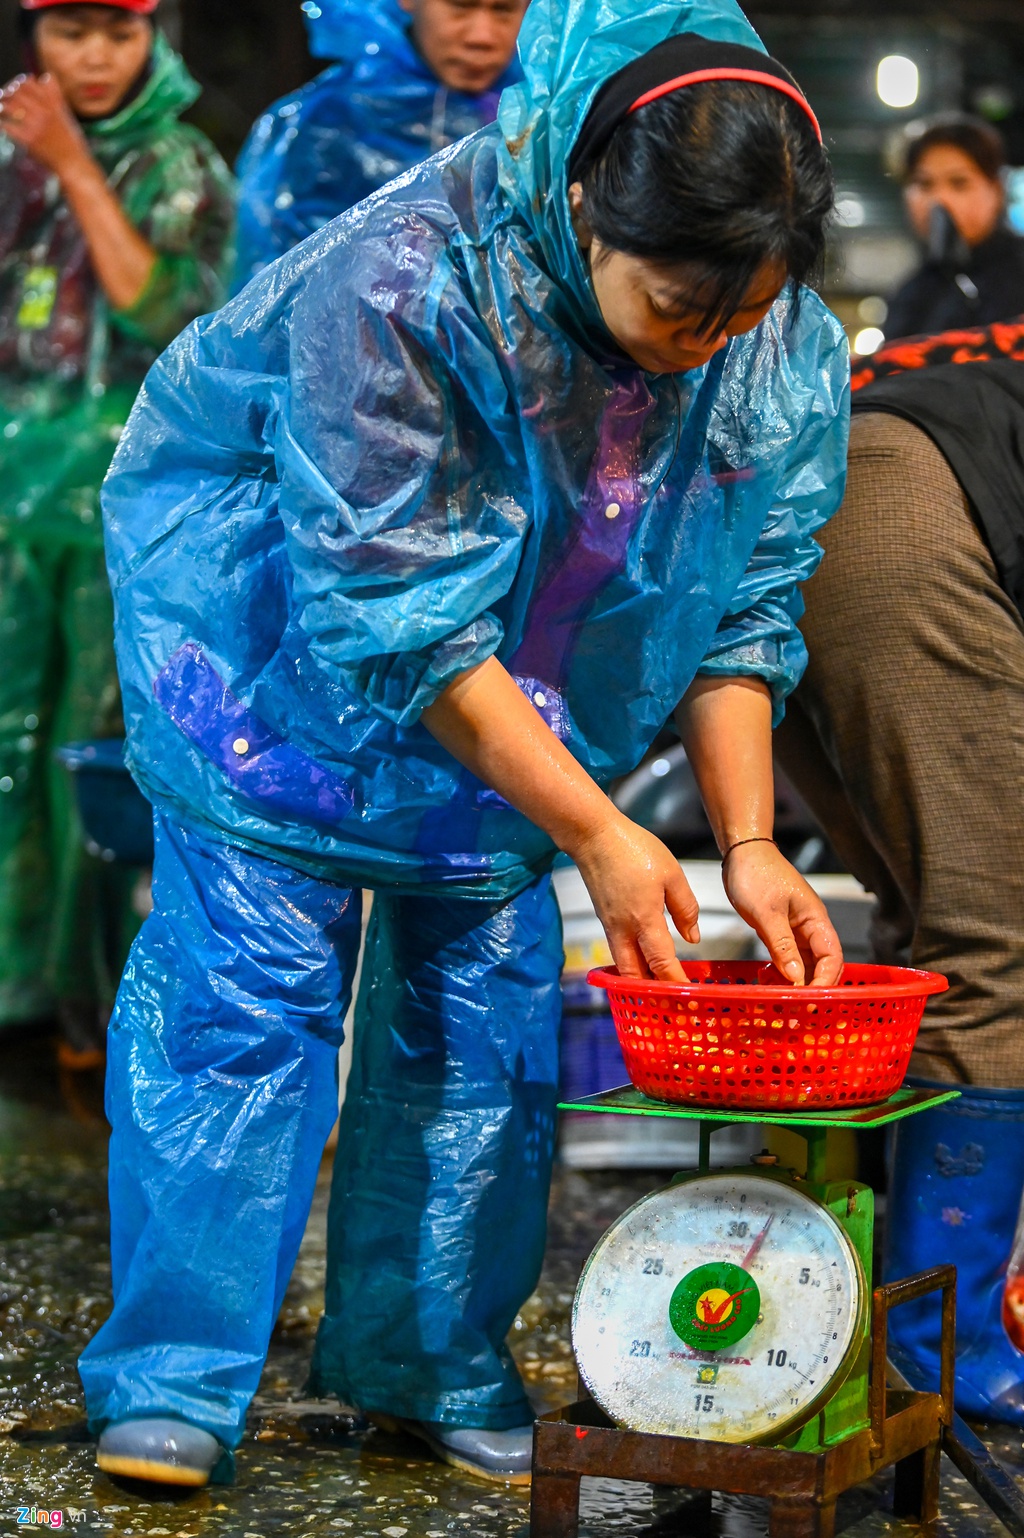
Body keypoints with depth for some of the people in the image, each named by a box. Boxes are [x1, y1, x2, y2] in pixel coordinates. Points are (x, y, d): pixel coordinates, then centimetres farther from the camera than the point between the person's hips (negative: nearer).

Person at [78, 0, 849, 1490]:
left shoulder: (792, 358, -17)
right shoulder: (399, 280, -35)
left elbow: (741, 613, -6)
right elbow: (398, 623, -31)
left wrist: (749, 844, -17)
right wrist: (594, 831, -31)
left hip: (513, 706, 5)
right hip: (278, 630, -5)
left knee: (486, 1000, 2)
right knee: (248, 977, -11)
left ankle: (436, 1368, 17)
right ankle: (176, 1376, -1)